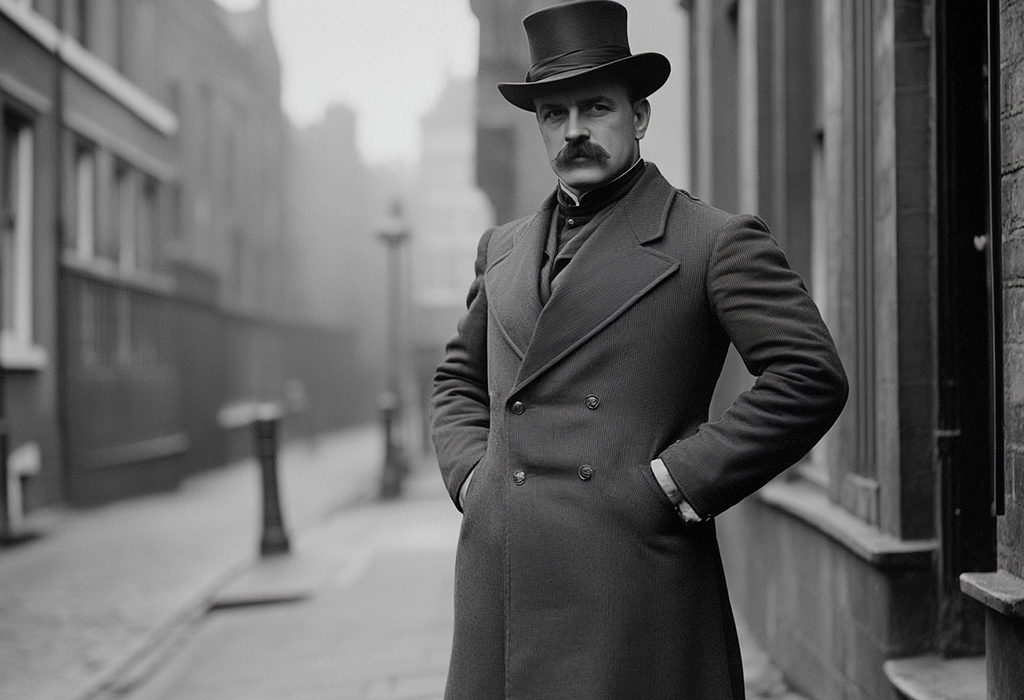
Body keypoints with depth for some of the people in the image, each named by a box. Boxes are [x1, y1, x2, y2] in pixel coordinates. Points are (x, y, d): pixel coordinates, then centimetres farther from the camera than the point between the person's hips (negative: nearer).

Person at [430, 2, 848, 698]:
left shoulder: (717, 241, -1)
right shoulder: (502, 249, 17)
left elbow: (812, 377, -7)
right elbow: (458, 379, 28)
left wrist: (682, 480, -10)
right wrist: (469, 473, 10)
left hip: (636, 581, -5)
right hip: (499, 580, 5)